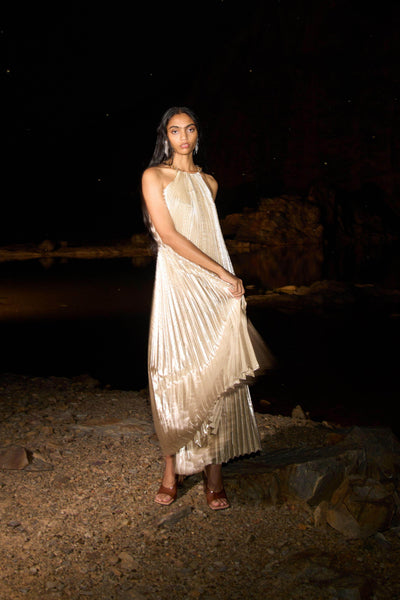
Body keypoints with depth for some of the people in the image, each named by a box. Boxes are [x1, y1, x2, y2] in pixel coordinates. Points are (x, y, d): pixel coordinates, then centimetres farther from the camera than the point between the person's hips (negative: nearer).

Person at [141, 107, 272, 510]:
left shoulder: (208, 182, 18)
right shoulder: (154, 176, 3)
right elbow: (168, 235, -8)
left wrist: (226, 279, 11)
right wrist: (221, 271, -12)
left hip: (216, 286, 4)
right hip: (177, 284, -4)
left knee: (216, 373, -1)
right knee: (176, 373, -3)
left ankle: (213, 473, 6)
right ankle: (172, 469, 11)